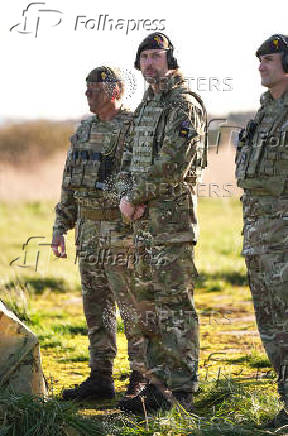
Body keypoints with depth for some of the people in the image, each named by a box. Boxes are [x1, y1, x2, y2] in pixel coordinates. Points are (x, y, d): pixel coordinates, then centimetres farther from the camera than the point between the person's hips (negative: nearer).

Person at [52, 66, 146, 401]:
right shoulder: (84, 131, 14)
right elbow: (70, 184, 19)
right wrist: (60, 227, 15)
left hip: (120, 231, -8)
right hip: (88, 230, 8)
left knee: (132, 307, -3)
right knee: (96, 307, 10)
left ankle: (141, 378, 4)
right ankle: (100, 378, 16)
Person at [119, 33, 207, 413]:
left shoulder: (184, 105, -11)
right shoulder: (147, 105, 19)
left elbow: (173, 165, -19)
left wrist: (134, 198, -11)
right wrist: (137, 202, 2)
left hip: (173, 214, -10)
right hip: (146, 218, 10)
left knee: (175, 304, -8)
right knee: (149, 304, 11)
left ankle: (180, 392, -6)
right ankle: (159, 385, 18)